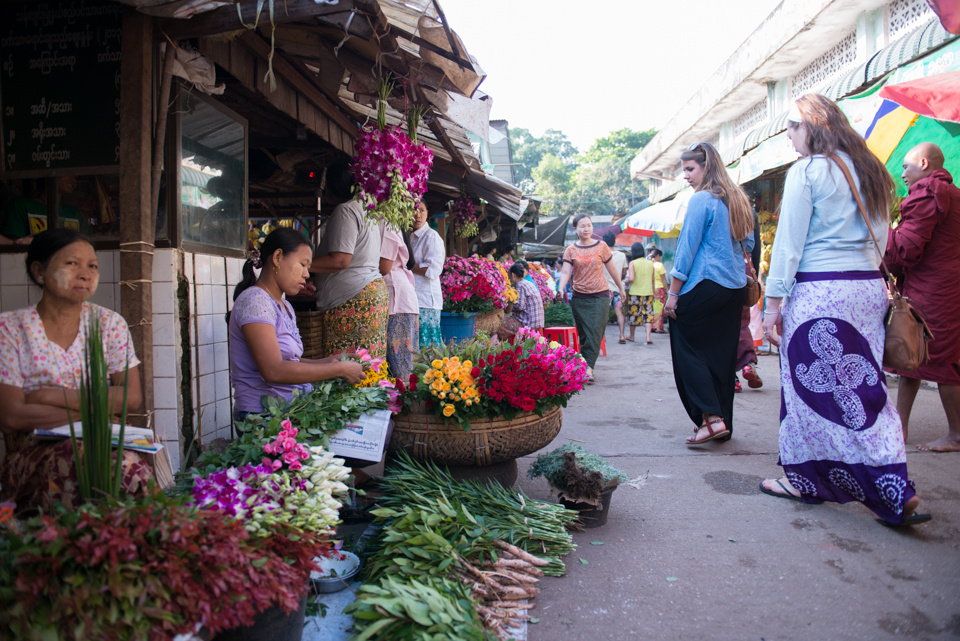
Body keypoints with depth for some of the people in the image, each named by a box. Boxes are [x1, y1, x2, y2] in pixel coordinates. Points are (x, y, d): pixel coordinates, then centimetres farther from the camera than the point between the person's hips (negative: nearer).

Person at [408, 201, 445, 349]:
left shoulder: (432, 236, -4)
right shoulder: (408, 236, 19)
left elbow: (433, 270, -14)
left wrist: (407, 265, -9)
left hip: (425, 300, -7)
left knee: (425, 345, -7)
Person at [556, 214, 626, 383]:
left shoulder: (601, 246, 3)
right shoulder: (571, 250, 3)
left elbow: (612, 270, 11)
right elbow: (565, 272, -7)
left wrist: (621, 289, 18)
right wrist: (561, 289, -26)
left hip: (600, 296, -1)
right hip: (579, 297, 1)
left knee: (595, 332, -11)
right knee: (583, 334, 4)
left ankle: (589, 367, -14)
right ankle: (586, 367, 13)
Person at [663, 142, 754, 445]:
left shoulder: (701, 200, -11)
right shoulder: (738, 199, 13)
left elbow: (687, 249, -12)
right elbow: (748, 244, 20)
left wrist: (673, 293, -9)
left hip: (705, 286, -8)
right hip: (736, 287, 8)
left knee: (689, 350, 1)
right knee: (723, 354, 12)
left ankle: (712, 418, -7)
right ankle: (724, 424, 18)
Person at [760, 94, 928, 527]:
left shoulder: (806, 171, -7)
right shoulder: (869, 171, 15)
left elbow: (789, 244, -10)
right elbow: (880, 238, 18)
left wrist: (773, 302, -8)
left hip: (820, 292, -7)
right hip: (869, 287, 7)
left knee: (812, 387, 3)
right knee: (864, 388, 10)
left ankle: (806, 480, 14)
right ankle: (895, 489, 11)